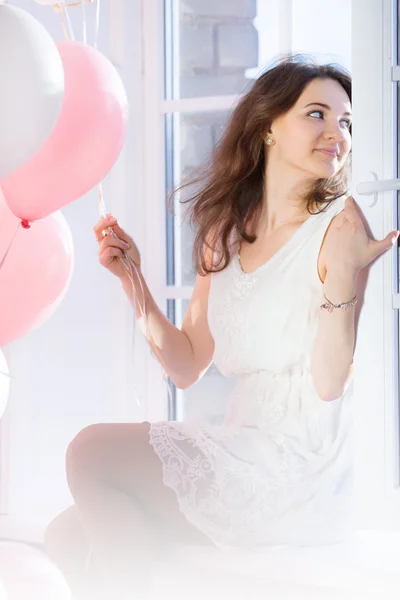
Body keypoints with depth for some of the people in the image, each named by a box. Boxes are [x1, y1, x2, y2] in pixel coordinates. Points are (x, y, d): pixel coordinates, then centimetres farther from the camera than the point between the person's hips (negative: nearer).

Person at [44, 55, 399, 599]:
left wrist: (342, 276, -28)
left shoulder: (341, 222, -6)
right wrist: (133, 279, 2)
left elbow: (329, 383, -14)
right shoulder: (225, 233, 12)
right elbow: (187, 367, 11)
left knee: (92, 451, -16)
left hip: (305, 468, -6)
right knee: (70, 538, -5)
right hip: (244, 449, 6)